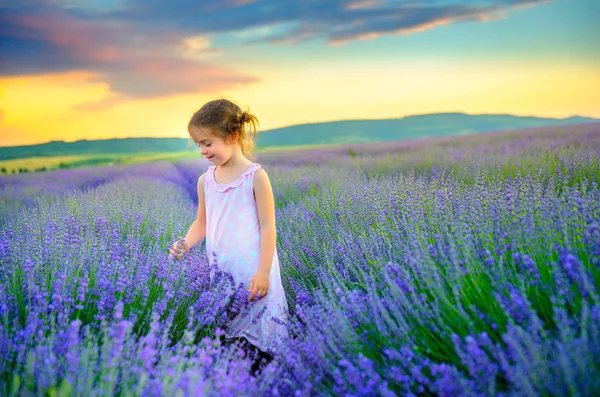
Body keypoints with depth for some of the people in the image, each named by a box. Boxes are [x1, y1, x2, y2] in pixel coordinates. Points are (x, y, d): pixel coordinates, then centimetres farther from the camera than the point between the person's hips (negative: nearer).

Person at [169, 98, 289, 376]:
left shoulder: (255, 177, -10)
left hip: (252, 270, -5)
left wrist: (263, 272, -15)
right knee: (224, 337, 8)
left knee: (255, 337, -1)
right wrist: (186, 243, -4)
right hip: (219, 271, 5)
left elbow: (268, 226, -10)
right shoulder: (205, 181, 7)